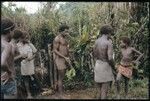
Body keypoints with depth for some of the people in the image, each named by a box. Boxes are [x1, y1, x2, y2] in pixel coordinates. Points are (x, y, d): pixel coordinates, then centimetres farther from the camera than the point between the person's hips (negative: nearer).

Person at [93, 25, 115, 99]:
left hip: (97, 66, 7)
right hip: (106, 67, -7)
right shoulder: (109, 43, -17)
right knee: (104, 91, 1)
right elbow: (110, 58, -22)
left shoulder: (97, 41, 3)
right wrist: (113, 65, -3)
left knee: (101, 90, 18)